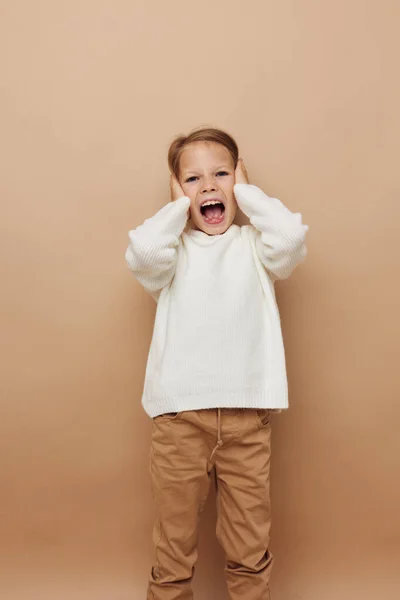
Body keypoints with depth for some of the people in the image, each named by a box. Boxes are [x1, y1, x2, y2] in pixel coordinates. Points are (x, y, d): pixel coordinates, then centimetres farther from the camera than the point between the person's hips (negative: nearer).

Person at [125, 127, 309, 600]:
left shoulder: (252, 245, 9)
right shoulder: (174, 250, 7)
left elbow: (291, 238, -12)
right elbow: (142, 252, -16)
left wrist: (247, 193, 1)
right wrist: (180, 205, -1)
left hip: (247, 413, 1)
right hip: (179, 413, 0)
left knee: (250, 543, 13)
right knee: (174, 536, 13)